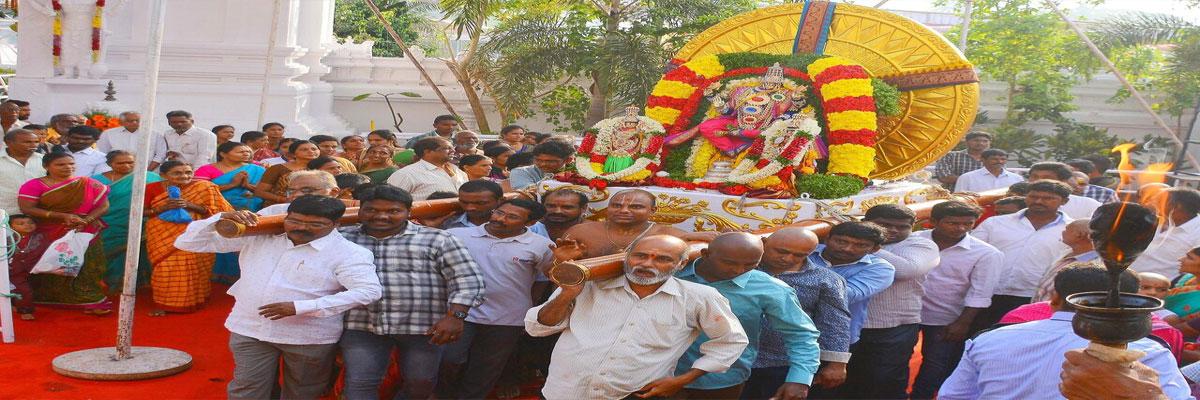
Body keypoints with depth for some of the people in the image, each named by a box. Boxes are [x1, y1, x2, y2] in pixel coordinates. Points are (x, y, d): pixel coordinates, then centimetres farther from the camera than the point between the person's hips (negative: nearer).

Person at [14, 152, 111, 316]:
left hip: (84, 233, 1)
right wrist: (64, 216, -20)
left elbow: (103, 205, 0)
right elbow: (26, 208, -13)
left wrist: (85, 220, -20)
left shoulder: (89, 184, 2)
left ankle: (91, 301, -4)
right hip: (49, 236, 0)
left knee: (86, 265, -6)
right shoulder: (34, 185, -4)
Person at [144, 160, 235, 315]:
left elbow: (213, 210, -6)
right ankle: (163, 303, 7)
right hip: (163, 236, 1)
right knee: (166, 267, -7)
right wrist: (163, 208, -18)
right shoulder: (152, 189, -3)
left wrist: (189, 205, -21)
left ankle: (192, 301, 12)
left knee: (192, 266, -5)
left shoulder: (203, 187, -5)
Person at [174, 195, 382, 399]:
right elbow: (188, 243, 8)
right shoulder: (257, 238, 1)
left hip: (309, 338, -3)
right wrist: (220, 219, -15)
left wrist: (300, 307, -30)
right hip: (249, 330, 3)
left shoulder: (348, 253, -14)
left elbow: (370, 291, -29)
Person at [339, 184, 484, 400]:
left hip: (422, 325, -1)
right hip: (361, 326, 1)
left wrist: (455, 316, -14)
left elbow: (467, 280, -2)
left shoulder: (436, 239, 2)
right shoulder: (342, 237, 9)